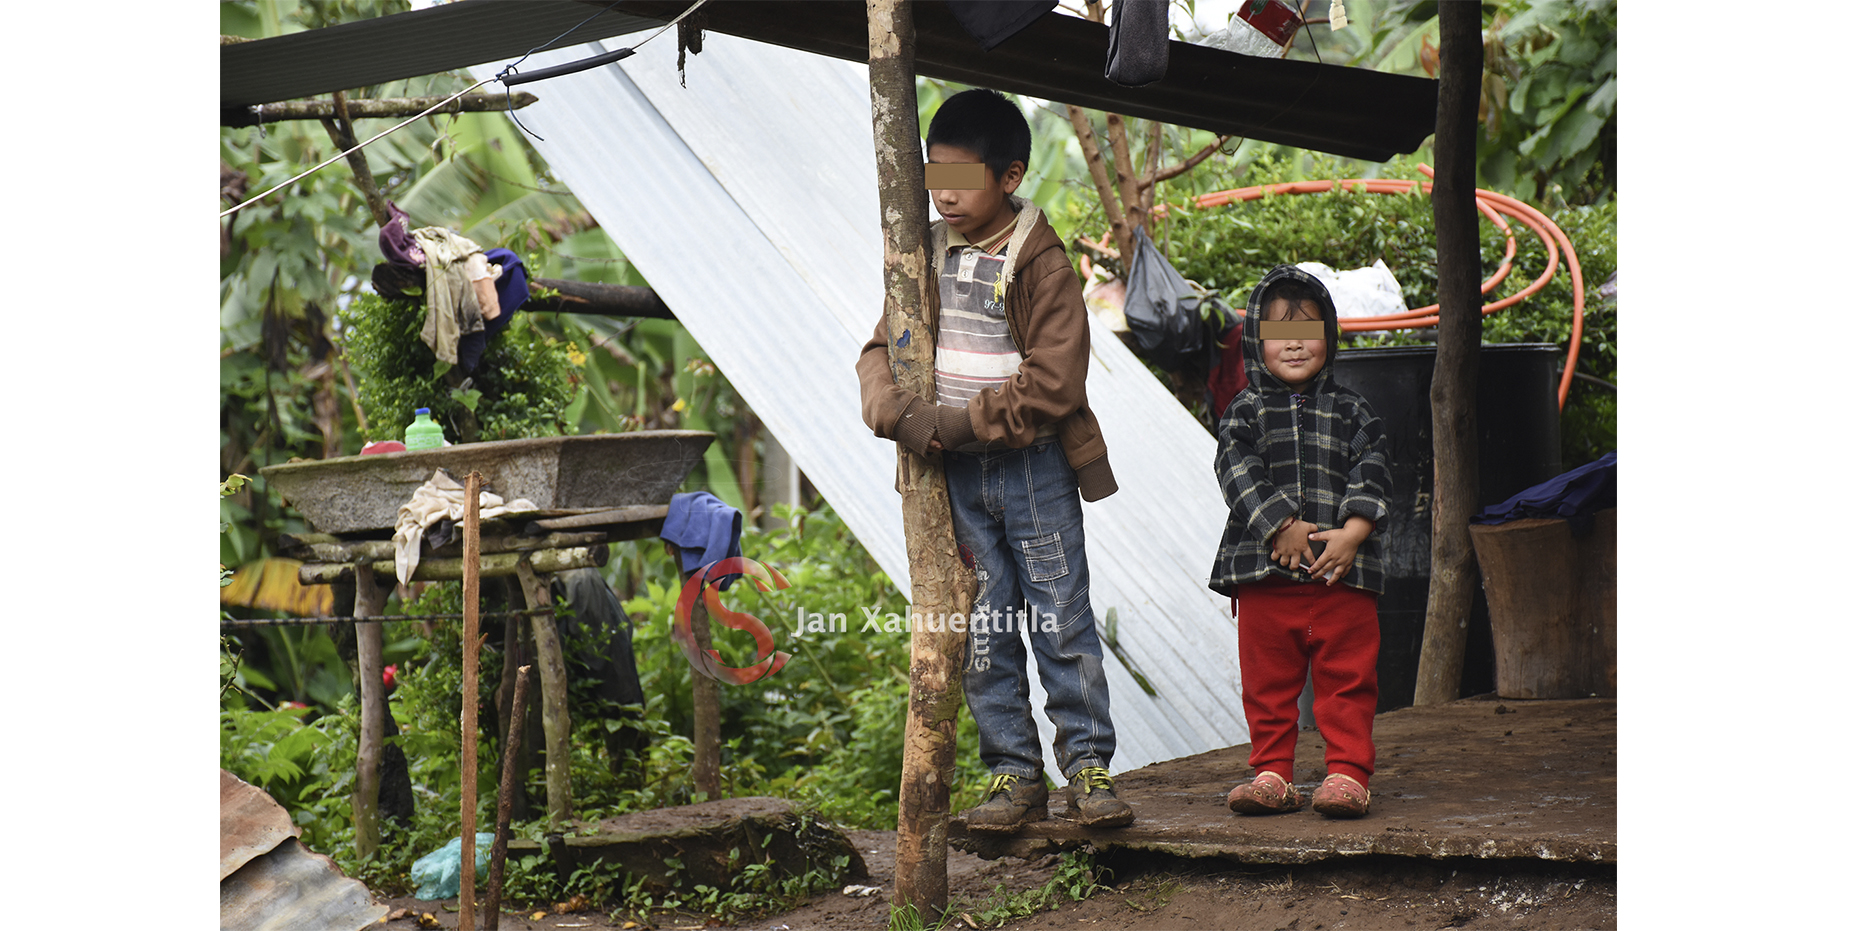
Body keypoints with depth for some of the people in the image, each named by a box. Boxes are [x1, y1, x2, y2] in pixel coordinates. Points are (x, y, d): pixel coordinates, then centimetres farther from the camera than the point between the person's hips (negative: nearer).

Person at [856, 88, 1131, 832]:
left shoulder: (1040, 262, -9)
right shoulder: (929, 255, 8)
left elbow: (1052, 381, -15)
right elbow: (881, 349, 10)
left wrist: (961, 423, -18)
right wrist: (899, 412, -12)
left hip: (1032, 468, -5)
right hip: (953, 472, 5)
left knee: (1061, 622, 1)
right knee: (982, 631, 6)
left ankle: (1088, 768, 9)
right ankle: (1014, 776, 13)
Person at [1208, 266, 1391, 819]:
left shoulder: (1350, 411, 10)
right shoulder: (1246, 411, 7)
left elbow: (1372, 476, 2)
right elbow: (1237, 471, -7)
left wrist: (1351, 534, -13)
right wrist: (1282, 527, -18)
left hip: (1342, 571, 0)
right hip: (1264, 574, 0)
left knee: (1347, 681, 0)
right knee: (1267, 683, 7)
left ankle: (1348, 773, 7)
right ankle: (1272, 775, 15)